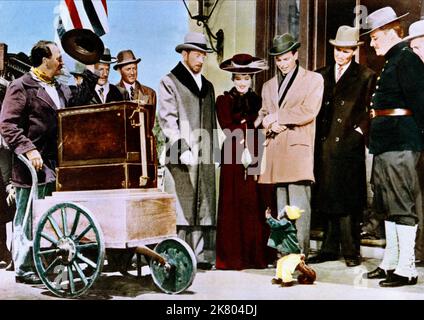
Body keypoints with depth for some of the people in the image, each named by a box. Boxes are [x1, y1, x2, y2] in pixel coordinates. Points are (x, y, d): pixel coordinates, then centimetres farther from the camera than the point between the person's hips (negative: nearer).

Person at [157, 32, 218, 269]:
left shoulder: (207, 86, 22)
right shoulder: (169, 82, 3)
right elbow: (167, 120, -7)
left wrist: (214, 151, 15)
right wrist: (182, 149, -17)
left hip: (205, 158, 6)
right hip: (181, 157, -6)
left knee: (205, 208, 4)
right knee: (181, 208, -6)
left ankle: (202, 256, 9)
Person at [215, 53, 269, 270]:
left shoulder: (258, 101, 15)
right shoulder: (224, 100, 7)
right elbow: (228, 129, -4)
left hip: (254, 159, 2)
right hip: (232, 159, -2)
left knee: (254, 206, 1)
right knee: (232, 206, -2)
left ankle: (255, 256, 9)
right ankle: (231, 257, 5)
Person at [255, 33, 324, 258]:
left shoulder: (313, 79, 9)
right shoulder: (269, 85, 26)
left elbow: (308, 111, -5)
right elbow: (263, 114, 21)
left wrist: (277, 116, -5)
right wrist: (269, 123, -3)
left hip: (298, 148, -4)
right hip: (275, 151, 5)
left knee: (299, 207, -10)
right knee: (281, 207, 4)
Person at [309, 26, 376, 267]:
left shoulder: (366, 77, 4)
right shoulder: (322, 75, 16)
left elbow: (370, 111, 1)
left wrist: (359, 132, -9)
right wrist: (317, 137, 7)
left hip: (349, 146, -4)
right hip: (325, 146, 4)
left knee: (349, 199, -3)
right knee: (327, 199, 7)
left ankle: (352, 251, 6)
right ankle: (330, 248, 16)